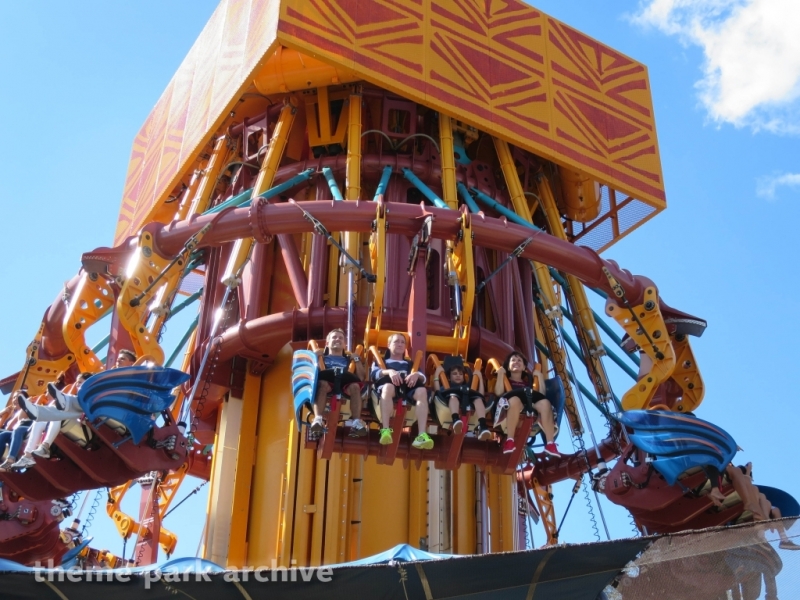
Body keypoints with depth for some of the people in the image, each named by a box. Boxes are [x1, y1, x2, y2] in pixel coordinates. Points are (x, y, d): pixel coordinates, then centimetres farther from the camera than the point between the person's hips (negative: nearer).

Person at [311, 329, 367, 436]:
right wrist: (315, 356, 8)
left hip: (345, 384, 1)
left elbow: (362, 377, 21)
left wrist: (357, 360, 15)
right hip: (327, 382, -1)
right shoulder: (322, 357, 35)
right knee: (322, 384, -39)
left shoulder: (348, 359, 37)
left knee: (355, 386, -35)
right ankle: (318, 420, -53)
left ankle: (357, 422, -47)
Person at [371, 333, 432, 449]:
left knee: (422, 391, -33)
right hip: (389, 386, -2)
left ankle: (422, 435, -47)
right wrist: (389, 372, -13)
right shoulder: (381, 362, 32)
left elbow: (423, 378, 17)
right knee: (388, 386, -40)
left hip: (408, 388, 2)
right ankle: (385, 431, -54)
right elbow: (374, 374, 8)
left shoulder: (410, 364, 38)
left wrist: (417, 375, -8)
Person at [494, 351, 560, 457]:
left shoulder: (528, 379, 39)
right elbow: (498, 393, 9)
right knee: (515, 400, -42)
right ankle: (509, 440, -40)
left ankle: (550, 443, -42)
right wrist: (500, 373, 14)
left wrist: (539, 376, 24)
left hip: (531, 404, 3)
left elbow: (542, 394, 22)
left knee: (545, 403, -34)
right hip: (512, 403, -3)